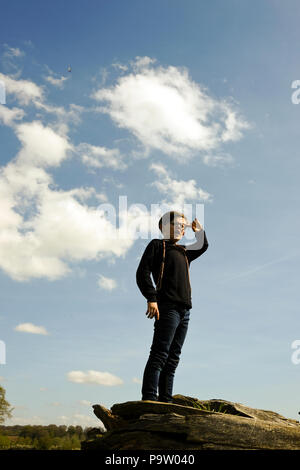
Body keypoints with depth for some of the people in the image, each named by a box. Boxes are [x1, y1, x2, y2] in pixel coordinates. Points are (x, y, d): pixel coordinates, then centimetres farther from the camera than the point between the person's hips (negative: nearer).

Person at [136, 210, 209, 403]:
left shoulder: (183, 251, 26)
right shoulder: (157, 245, 6)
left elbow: (203, 246, 39)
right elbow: (142, 273, -5)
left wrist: (199, 232, 20)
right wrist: (151, 298, -16)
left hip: (184, 311, 8)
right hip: (167, 307, -8)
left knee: (173, 358, 5)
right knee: (160, 354, -15)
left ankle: (166, 400, 8)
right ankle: (149, 398, -17)